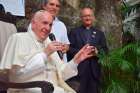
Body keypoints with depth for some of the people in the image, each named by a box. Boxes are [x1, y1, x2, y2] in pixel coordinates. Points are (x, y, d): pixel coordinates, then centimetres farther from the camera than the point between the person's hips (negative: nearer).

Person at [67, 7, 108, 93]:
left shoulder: (99, 33, 18)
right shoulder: (74, 32, 11)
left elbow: (105, 50, 10)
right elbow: (69, 49, 1)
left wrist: (97, 51, -11)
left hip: (94, 69, 3)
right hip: (78, 68, -2)